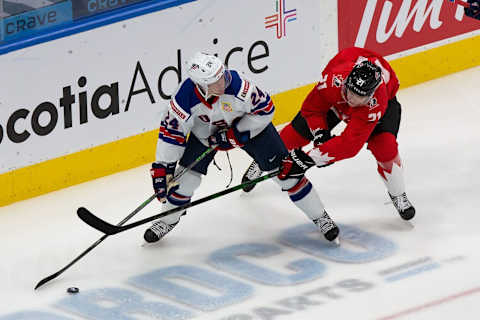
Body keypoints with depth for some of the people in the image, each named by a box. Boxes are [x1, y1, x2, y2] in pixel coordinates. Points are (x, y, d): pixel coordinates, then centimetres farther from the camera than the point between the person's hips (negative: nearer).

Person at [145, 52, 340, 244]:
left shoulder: (236, 84, -39)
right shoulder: (185, 97, -33)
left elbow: (265, 109, -25)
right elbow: (171, 131, -21)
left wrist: (234, 135, -24)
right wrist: (162, 169, -21)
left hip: (248, 125, -1)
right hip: (206, 131, 2)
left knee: (283, 169, -4)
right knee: (187, 175, -4)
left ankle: (319, 216, 11)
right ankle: (168, 220, 25)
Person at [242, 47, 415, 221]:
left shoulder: (376, 104, -46)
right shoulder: (334, 80, -44)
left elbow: (351, 143, -46)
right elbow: (311, 107, -21)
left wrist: (313, 157, -47)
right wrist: (320, 134, -32)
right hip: (335, 100, 2)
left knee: (385, 146, -21)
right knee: (297, 131, 3)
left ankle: (398, 195, 7)